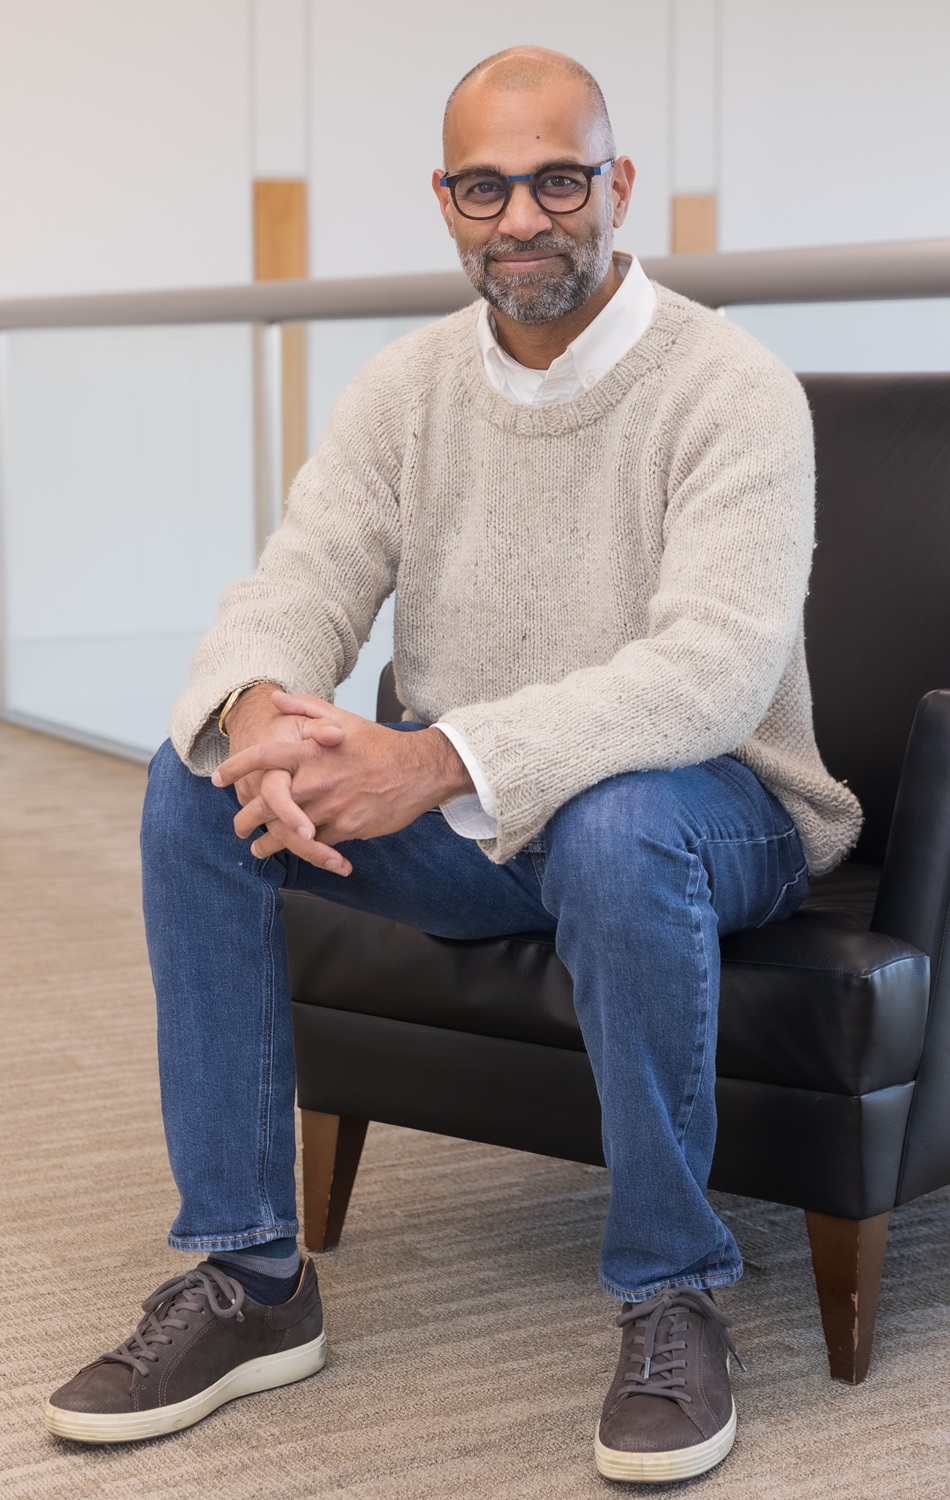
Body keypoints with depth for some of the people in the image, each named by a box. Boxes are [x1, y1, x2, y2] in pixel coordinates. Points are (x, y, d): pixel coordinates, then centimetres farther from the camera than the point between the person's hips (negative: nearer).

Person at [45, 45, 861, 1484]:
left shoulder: (730, 388, -16)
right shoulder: (407, 388, 2)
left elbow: (716, 664, -30)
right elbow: (297, 585, -7)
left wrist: (446, 760, -41)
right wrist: (260, 709, -34)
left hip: (707, 812, -5)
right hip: (465, 826, 5)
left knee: (613, 825, -40)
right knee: (197, 781, -15)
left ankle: (673, 1296, -20)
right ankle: (246, 1276, -10)